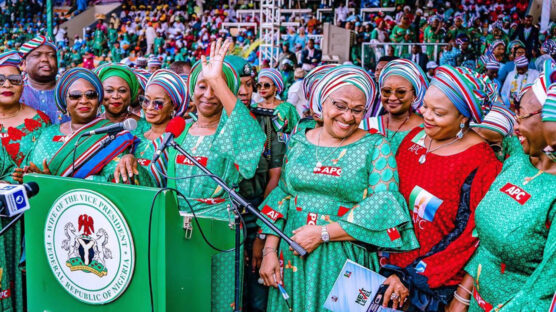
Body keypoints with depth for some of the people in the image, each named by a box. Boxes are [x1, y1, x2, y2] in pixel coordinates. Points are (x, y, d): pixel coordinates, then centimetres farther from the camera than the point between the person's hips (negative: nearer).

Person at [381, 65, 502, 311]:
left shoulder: (480, 162, -18)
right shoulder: (414, 138, 0)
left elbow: (467, 235, -18)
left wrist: (411, 278, -17)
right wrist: (390, 268, -4)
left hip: (438, 284, -5)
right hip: (392, 265, 5)